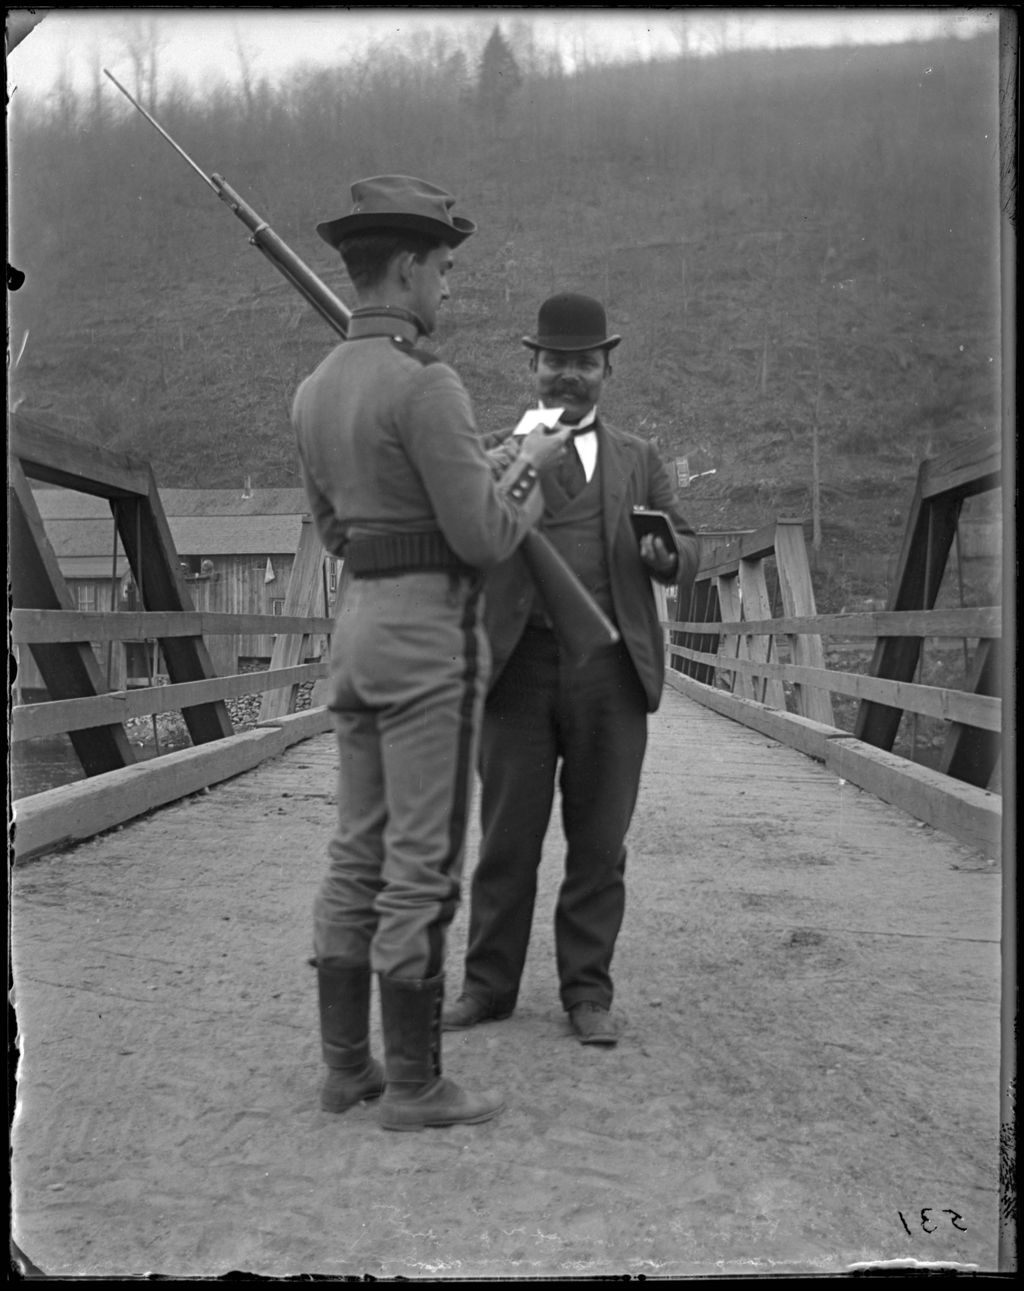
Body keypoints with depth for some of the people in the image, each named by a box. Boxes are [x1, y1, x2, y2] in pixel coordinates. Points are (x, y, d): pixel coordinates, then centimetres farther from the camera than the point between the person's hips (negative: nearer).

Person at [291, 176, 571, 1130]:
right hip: (430, 634, -8)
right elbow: (483, 539, -17)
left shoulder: (315, 390, 12)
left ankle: (345, 1064, 18)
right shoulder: (423, 384, -16)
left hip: (357, 623, 9)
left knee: (358, 855, 12)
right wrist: (527, 468, 3)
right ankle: (413, 1084, 6)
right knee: (421, 866, -3)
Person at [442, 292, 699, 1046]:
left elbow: (687, 552, 10)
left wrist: (667, 554, -14)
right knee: (506, 838, 4)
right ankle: (489, 985, 17)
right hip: (519, 665, -1)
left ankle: (588, 991, 18)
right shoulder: (495, 451, 11)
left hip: (611, 671, 1)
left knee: (599, 843, 6)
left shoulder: (639, 461, 16)